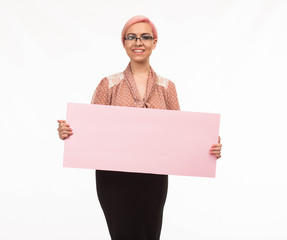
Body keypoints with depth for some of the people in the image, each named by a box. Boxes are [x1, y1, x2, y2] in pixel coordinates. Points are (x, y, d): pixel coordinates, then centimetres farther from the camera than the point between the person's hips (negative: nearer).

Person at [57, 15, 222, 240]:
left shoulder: (167, 87, 6)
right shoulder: (109, 85, 2)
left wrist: (210, 148, -13)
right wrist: (68, 132, -20)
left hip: (154, 179, 2)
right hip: (114, 178, -2)